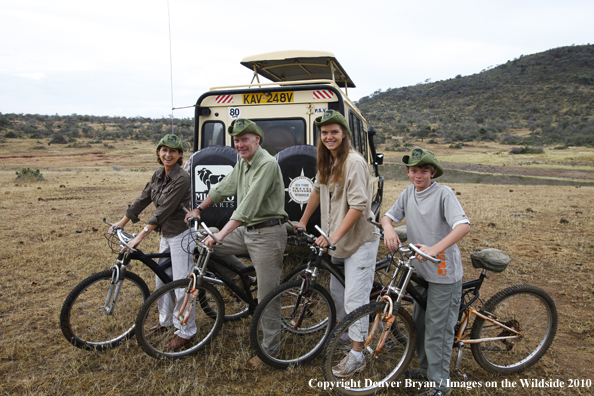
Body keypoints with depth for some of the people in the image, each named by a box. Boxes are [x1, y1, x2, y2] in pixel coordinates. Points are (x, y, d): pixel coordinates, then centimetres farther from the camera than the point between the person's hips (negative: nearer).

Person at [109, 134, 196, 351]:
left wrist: (140, 237, -25)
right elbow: (143, 199, 11)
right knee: (162, 278, 20)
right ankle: (165, 319, 40)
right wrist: (121, 222, 12)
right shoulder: (158, 175, 5)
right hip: (166, 234, 9)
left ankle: (185, 332, 13)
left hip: (181, 235, -9)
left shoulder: (182, 179, -21)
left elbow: (163, 211, -25)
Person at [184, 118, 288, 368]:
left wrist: (221, 234, -32)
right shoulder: (242, 162, 10)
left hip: (267, 234, -9)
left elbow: (249, 205, -28)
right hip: (246, 231, 9)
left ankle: (270, 349, 17)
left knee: (267, 296, 0)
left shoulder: (267, 164, -20)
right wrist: (199, 209, 28)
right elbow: (224, 187, 22)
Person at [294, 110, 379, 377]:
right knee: (336, 291, 18)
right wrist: (303, 221, 22)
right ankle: (347, 334, 39)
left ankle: (357, 355, 11)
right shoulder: (326, 162, 8)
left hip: (359, 240, -8)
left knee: (355, 297, -3)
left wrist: (334, 236, -26)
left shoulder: (354, 162, -18)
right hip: (336, 240, 8)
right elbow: (317, 191, 21)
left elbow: (358, 205, -24)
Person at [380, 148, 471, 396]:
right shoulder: (408, 193, 3)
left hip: (444, 273, -7)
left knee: (438, 330, 2)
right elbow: (388, 216, 4)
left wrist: (434, 249, -39)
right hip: (421, 270, 7)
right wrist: (389, 229, -21)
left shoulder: (443, 193, -15)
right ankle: (425, 369, 39)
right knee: (419, 323, 19)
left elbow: (463, 225, -26)